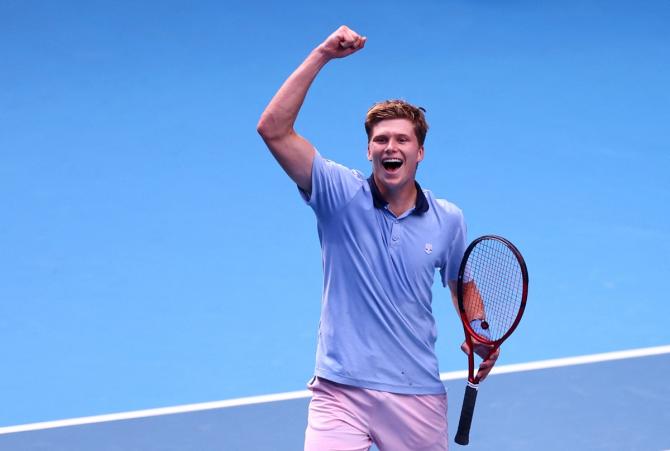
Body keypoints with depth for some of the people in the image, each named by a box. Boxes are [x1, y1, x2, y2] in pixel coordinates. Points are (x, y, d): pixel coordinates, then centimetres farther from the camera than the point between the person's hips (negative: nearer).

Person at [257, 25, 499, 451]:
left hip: (417, 395, 3)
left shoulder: (448, 219, 4)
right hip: (341, 392, -3)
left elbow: (461, 284, 21)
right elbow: (274, 129, -15)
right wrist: (322, 55, -19)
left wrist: (481, 338, 2)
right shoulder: (341, 195, -5)